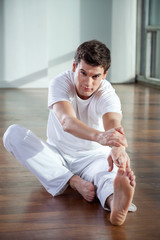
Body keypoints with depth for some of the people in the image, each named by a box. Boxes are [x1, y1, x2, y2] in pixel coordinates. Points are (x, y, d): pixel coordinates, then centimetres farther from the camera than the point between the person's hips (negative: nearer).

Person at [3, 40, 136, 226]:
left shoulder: (108, 94, -18)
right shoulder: (60, 83, -20)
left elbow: (114, 125, -39)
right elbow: (67, 121, -40)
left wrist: (118, 150, -65)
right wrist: (98, 136, -62)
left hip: (92, 156, -1)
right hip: (56, 154, 1)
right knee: (13, 134, -25)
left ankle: (114, 201, -74)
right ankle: (73, 181, -33)